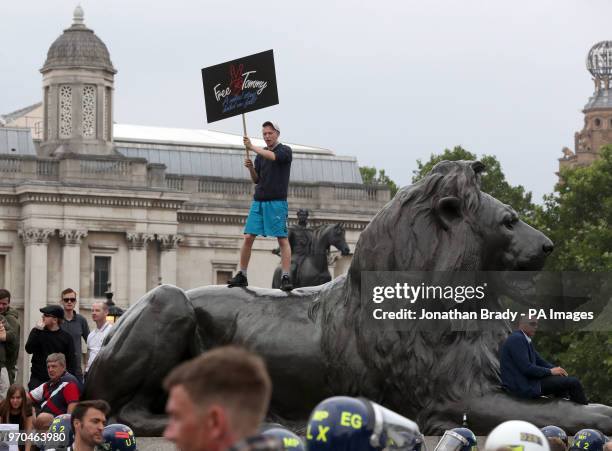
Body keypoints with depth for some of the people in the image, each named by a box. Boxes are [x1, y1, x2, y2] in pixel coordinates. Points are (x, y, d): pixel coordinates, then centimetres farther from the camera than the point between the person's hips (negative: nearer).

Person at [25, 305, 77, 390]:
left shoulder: (66, 337, 3)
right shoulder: (36, 332, 6)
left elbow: (71, 360, 3)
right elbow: (29, 349, -8)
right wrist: (38, 331, -14)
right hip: (37, 380, 1)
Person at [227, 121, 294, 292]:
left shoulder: (285, 151, 1)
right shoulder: (261, 154, 16)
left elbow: (273, 156, -22)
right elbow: (256, 180, 17)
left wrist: (252, 147, -17)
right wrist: (250, 168, -3)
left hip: (277, 202, -5)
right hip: (258, 201, 5)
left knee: (282, 239, -9)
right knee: (248, 237, -1)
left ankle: (285, 277, -12)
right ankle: (242, 276, 5)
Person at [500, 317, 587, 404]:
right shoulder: (517, 339, -17)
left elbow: (539, 361, 20)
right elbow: (526, 368, -24)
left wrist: (556, 369, 2)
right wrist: (550, 371, -13)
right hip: (524, 386, -11)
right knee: (573, 383, -5)